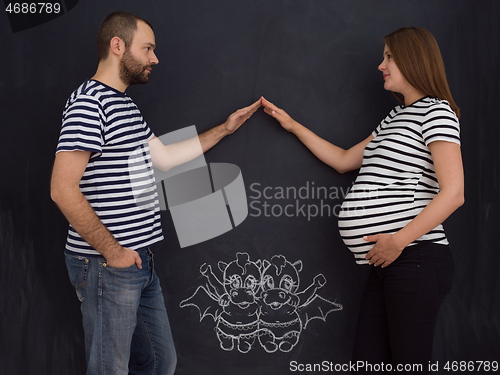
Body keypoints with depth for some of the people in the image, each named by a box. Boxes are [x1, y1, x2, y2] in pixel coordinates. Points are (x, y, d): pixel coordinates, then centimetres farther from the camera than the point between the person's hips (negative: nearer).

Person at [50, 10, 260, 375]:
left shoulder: (126, 105, 16)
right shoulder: (89, 101, -15)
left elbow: (164, 157, 23)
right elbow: (63, 189, -22)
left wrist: (223, 130, 22)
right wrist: (112, 251, -17)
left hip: (139, 260, 10)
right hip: (107, 264, -9)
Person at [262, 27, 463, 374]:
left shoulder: (436, 111, -4)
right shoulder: (395, 119, 25)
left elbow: (453, 192, -15)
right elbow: (343, 160, 32)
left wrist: (399, 241, -19)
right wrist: (293, 126, 29)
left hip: (415, 259, -9)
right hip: (388, 263, 9)